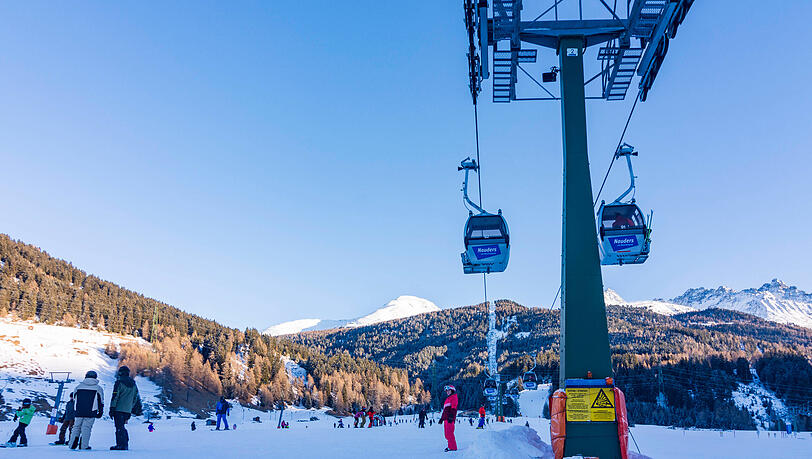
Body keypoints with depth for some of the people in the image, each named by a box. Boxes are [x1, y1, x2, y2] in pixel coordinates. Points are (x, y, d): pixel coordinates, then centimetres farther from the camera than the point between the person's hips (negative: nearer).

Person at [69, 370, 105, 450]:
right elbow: (101, 401, 7)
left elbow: (74, 399, 21)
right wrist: (100, 412, 15)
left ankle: (72, 444, 2)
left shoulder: (78, 386, 12)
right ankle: (84, 446, -4)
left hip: (78, 412, 2)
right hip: (91, 413, -2)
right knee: (86, 428, 0)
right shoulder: (98, 388, 6)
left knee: (76, 427, 13)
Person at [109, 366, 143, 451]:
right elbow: (136, 398, 18)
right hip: (128, 410, 7)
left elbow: (115, 397, -11)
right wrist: (137, 410, 25)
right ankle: (125, 445, 15)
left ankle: (121, 445, -8)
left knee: (119, 427, -4)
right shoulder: (133, 384, 14)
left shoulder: (119, 383, -7)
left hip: (119, 409, -7)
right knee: (122, 427, 16)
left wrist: (112, 409, -8)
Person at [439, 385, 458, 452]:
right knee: (447, 434, 9)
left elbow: (453, 407, -13)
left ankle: (453, 447, -12)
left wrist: (451, 416, -23)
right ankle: (451, 446, 16)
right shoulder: (448, 399, 27)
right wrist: (442, 418, 27)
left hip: (450, 418, -9)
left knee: (449, 433, -13)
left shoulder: (453, 397, -1)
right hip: (446, 418, 9)